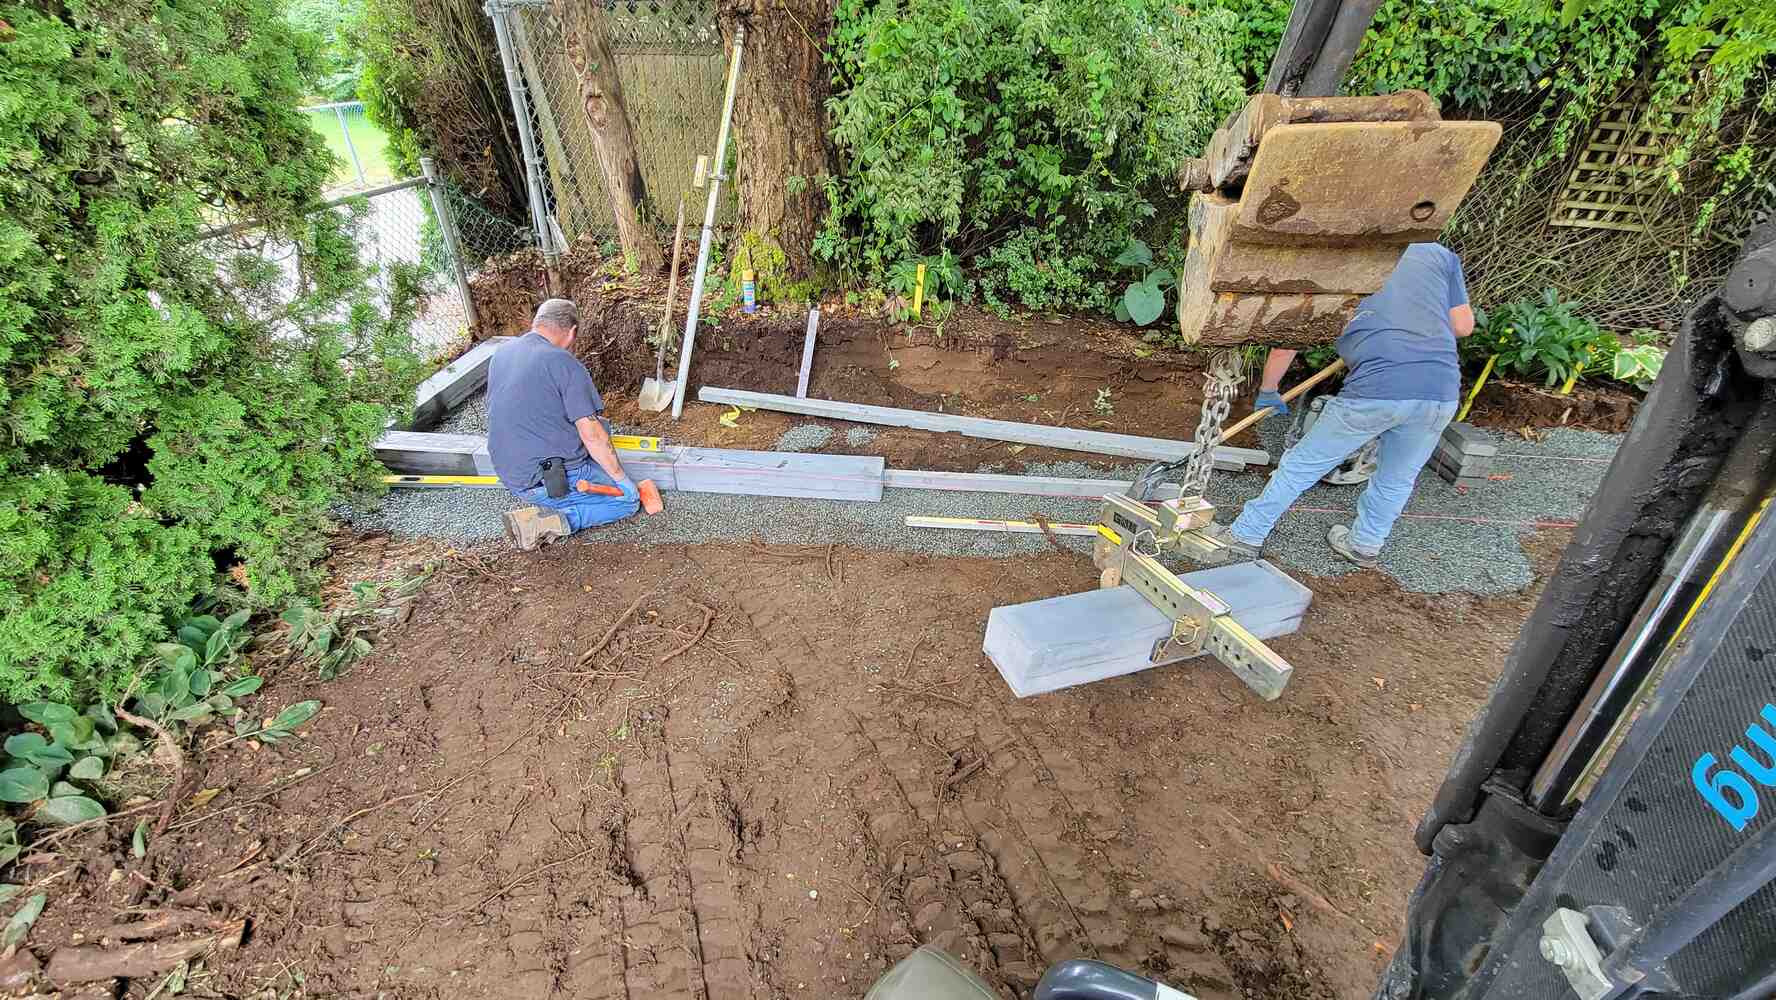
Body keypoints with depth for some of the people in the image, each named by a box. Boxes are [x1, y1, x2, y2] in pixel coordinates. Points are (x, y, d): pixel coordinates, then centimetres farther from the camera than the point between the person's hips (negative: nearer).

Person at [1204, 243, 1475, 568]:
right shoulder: (1439, 253, 17)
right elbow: (1463, 324, 16)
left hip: (1375, 387, -3)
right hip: (1442, 392, 3)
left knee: (1303, 465, 10)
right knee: (1396, 480, 22)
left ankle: (1246, 535, 19)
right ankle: (1365, 546, 38)